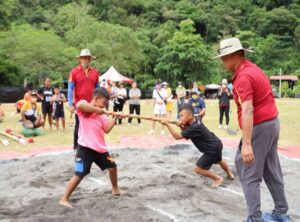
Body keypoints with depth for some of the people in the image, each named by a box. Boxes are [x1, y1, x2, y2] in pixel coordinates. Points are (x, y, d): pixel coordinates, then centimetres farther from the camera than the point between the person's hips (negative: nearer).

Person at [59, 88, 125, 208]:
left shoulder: (101, 114, 12)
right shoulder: (84, 108, -8)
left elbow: (107, 129, 9)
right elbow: (79, 105, -33)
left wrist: (115, 119, 1)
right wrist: (97, 109, -26)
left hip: (100, 147, 8)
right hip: (85, 147, -8)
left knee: (112, 167, 19)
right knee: (79, 175, -9)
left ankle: (115, 189, 43)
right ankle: (64, 199, 3)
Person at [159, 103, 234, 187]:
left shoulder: (195, 128, -33)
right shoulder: (195, 122, -6)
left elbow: (177, 136, -34)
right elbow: (187, 134, 5)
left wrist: (167, 124, -35)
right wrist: (182, 126, -14)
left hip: (213, 149, -10)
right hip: (216, 144, 10)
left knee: (198, 169, -4)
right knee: (218, 160, 37)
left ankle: (218, 178, 14)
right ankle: (229, 174, 65)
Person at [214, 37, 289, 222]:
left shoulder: (243, 76, -19)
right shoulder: (252, 68, 13)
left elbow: (248, 111, -29)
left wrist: (246, 143, -34)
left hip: (259, 126, -10)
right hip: (272, 122, 10)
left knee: (249, 173, -3)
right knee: (272, 170, 18)